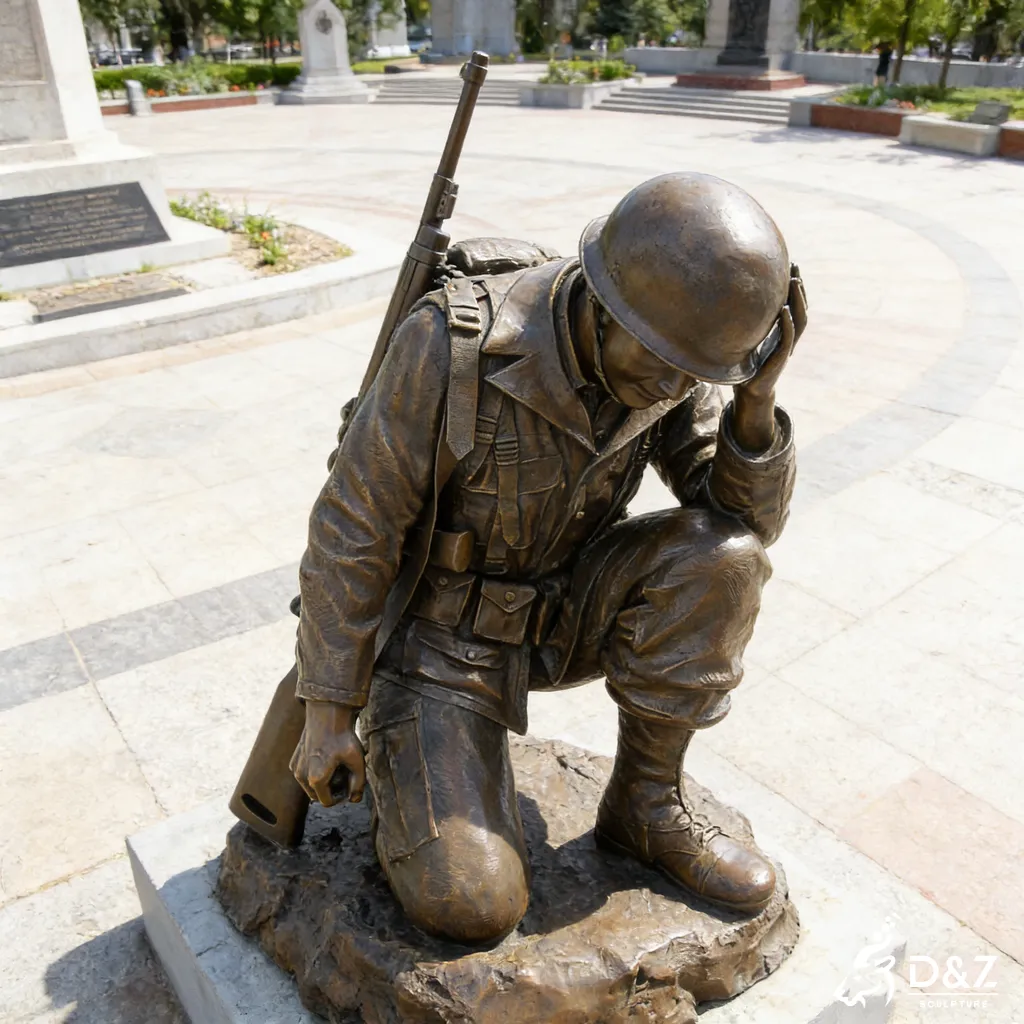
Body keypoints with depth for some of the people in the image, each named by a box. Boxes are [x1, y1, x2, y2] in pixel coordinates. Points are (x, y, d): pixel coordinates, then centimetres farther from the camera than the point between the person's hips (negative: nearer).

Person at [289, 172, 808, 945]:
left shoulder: (663, 357, -13)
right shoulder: (454, 348, -30)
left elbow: (752, 522, -11)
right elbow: (353, 528, -21)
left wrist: (756, 395, -30)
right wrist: (329, 712, -16)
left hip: (561, 611, 5)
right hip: (440, 627, -4)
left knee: (720, 557, -23)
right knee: (470, 900, -19)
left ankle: (644, 802, -4)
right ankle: (410, 749, 13)